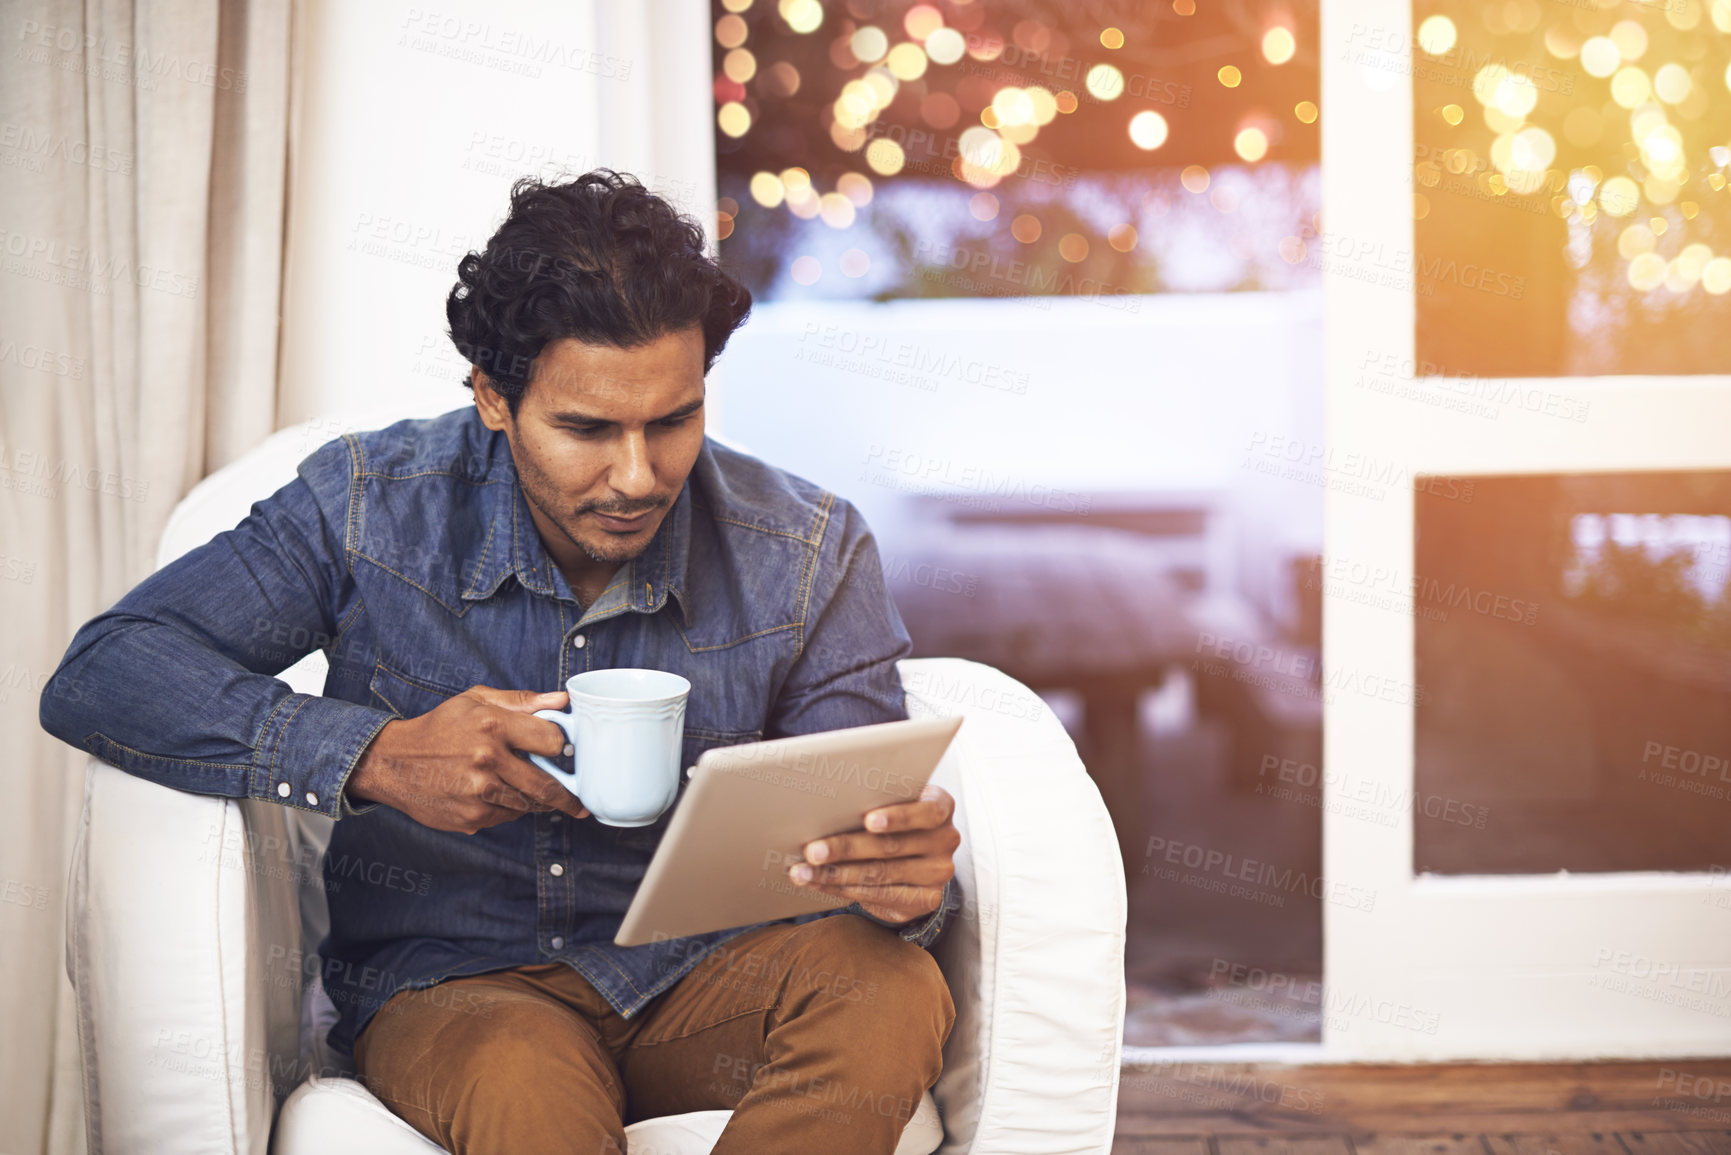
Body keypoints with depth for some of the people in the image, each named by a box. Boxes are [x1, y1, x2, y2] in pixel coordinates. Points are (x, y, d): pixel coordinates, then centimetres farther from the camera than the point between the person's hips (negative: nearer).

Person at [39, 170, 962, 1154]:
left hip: (699, 973, 3)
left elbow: (867, 834, -4)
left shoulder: (809, 556, -6)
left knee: (893, 986, -30)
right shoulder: (373, 509, -9)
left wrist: (910, 879, -32)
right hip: (451, 981, -2)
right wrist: (372, 756, -27)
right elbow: (98, 677, -12)